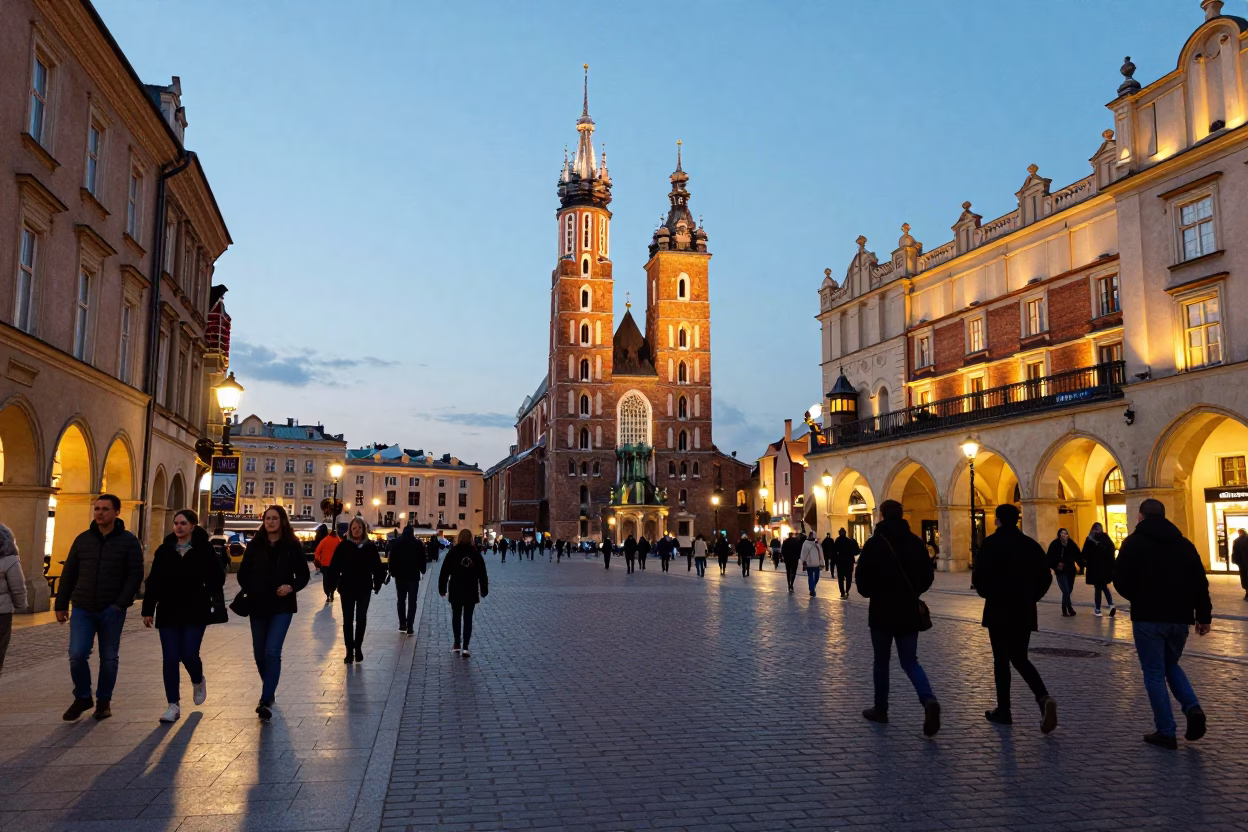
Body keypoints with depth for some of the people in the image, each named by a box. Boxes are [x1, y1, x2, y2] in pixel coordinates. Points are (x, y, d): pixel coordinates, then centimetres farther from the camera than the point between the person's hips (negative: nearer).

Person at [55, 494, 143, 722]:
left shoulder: (128, 541, -2)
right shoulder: (83, 539, 7)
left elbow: (135, 575, -7)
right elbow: (68, 575, 11)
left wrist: (121, 604, -16)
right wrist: (61, 605, 7)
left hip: (112, 611, -2)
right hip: (83, 609, 2)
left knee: (109, 658, 7)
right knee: (77, 655, -7)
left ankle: (104, 701, 22)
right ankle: (83, 698, 14)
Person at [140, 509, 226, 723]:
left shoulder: (204, 549, -3)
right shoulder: (164, 550, 4)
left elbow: (218, 578, 0)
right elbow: (153, 582, 5)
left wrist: (204, 596, -9)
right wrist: (148, 610, 3)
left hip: (195, 613, -3)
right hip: (168, 613, 3)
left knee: (189, 655, -6)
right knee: (169, 658, 1)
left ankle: (198, 681, 28)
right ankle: (173, 705, 9)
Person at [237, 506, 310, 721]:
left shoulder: (292, 546, -5)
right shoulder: (255, 545, 1)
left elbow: (303, 575, 0)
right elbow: (243, 573, 8)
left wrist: (291, 587, -18)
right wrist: (249, 590, -8)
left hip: (282, 607, -3)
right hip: (258, 606, 4)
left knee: (272, 652, -14)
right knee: (259, 653, 13)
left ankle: (266, 701, -12)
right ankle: (270, 691, 36)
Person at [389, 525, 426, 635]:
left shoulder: (396, 543, 1)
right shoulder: (418, 543, 0)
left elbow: (392, 559, -1)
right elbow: (422, 560, 0)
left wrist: (392, 572, 5)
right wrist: (422, 570, 13)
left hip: (400, 576, 1)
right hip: (413, 576, -1)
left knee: (401, 601, 14)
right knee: (412, 602, 0)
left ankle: (402, 625, 11)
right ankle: (410, 627, -6)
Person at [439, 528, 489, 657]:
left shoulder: (452, 553, -3)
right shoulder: (476, 554, 0)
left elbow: (444, 572, -3)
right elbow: (482, 574, 2)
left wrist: (442, 588, 4)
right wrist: (484, 591, 10)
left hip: (455, 591, 0)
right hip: (471, 592, 0)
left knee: (456, 616, 16)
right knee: (468, 618, 3)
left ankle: (457, 643, 18)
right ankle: (465, 647, -4)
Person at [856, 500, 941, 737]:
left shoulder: (874, 543, -10)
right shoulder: (915, 542, 2)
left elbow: (863, 581, -12)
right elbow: (927, 577, 7)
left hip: (882, 612, -3)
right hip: (909, 612, 3)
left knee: (881, 661, 11)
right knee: (910, 661, 9)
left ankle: (880, 709, 20)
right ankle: (929, 700, -14)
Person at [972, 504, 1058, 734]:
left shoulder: (991, 543, -10)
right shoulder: (1031, 544, 5)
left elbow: (979, 577, -14)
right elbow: (1045, 578, 6)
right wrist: (1030, 597, 17)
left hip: (999, 611, -5)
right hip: (1025, 611, 5)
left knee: (1001, 660, 5)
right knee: (1020, 658, 15)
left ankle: (1003, 710, 11)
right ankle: (1044, 698, -6)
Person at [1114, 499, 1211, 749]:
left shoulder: (1134, 542, -4)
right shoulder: (1183, 543, 8)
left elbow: (1121, 581, -8)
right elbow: (1200, 582, 5)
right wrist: (1204, 616, 10)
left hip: (1148, 618, -5)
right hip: (1179, 617, 5)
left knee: (1154, 674, 4)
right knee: (1171, 666, 24)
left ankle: (1166, 732, 5)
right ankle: (1193, 708, 1)